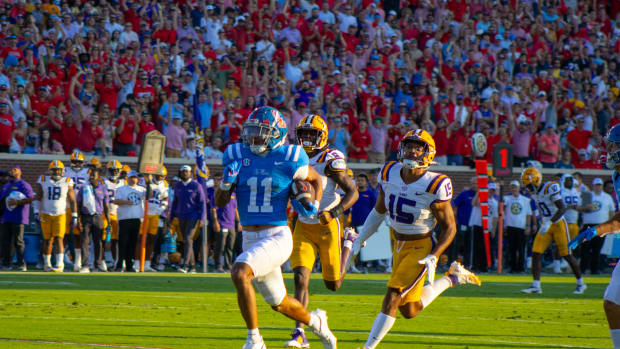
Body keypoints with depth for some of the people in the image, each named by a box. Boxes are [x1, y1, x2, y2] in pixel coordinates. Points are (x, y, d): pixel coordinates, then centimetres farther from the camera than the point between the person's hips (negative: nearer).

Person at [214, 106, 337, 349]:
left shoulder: (289, 159, -7)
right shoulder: (237, 156, 1)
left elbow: (316, 179, 13)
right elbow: (220, 202, 5)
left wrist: (314, 206, -4)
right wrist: (226, 182, -15)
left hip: (277, 236, -5)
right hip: (250, 238, 5)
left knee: (239, 273, -29)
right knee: (279, 304, 17)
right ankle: (315, 321, 48)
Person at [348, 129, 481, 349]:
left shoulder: (434, 187, -21)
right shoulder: (389, 175, -6)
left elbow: (449, 228, -12)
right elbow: (379, 211, 12)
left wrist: (433, 258, -23)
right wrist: (360, 240, 10)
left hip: (420, 248, -7)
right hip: (399, 245, 7)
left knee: (392, 298, -17)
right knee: (409, 311, 14)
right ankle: (451, 279, 35)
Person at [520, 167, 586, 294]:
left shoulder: (550, 189, -21)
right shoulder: (535, 192, 3)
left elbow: (562, 208, -28)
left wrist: (549, 222, -35)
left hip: (558, 224, -7)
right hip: (546, 226, 7)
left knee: (567, 255, 0)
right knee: (536, 254, -6)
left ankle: (581, 283, 17)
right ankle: (536, 286, -6)